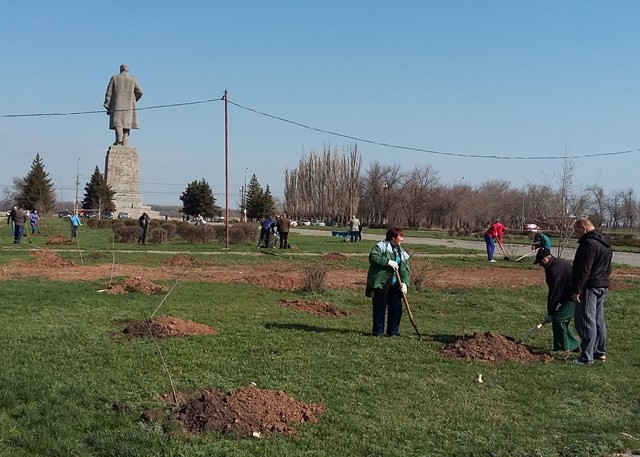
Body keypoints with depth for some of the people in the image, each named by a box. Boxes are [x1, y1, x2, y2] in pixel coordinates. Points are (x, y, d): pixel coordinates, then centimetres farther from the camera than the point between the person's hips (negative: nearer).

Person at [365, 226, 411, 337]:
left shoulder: (402, 253, 16)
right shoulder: (381, 246, -3)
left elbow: (405, 270, 11)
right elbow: (372, 257, -17)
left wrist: (404, 282, -5)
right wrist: (388, 262, -21)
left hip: (395, 286, 6)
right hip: (380, 284, -6)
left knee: (397, 307, 4)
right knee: (379, 307, 0)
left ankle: (393, 331, 17)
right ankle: (378, 331, 10)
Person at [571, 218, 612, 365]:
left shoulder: (589, 243, -18)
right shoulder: (606, 243, 15)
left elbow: (585, 270, -22)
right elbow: (608, 268, 21)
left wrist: (577, 290, -20)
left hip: (590, 287, -10)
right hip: (603, 286, 10)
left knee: (586, 322, -7)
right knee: (599, 321, 17)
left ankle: (586, 357, -6)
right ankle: (600, 352, 25)